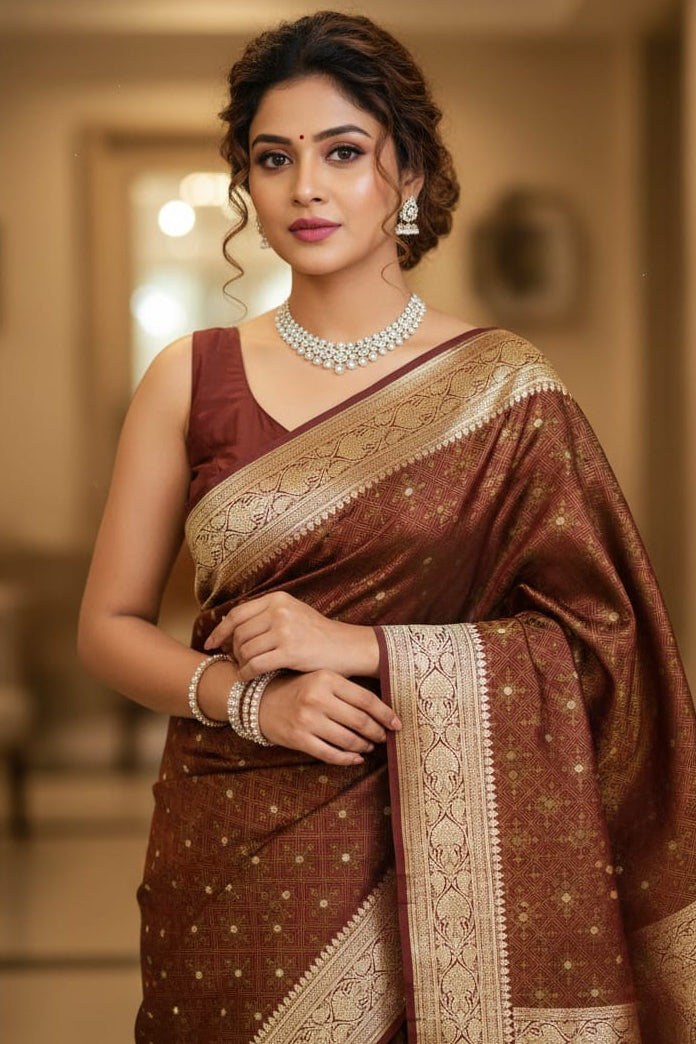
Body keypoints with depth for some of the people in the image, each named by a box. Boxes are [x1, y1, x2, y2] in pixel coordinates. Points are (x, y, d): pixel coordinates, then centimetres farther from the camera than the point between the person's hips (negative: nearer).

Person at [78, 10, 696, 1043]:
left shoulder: (503, 390, -3)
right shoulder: (191, 379, 1)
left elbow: (595, 639, -6)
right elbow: (110, 625, 4)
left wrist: (359, 646, -16)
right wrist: (248, 696, -15)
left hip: (439, 861, -1)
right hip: (233, 864, 2)